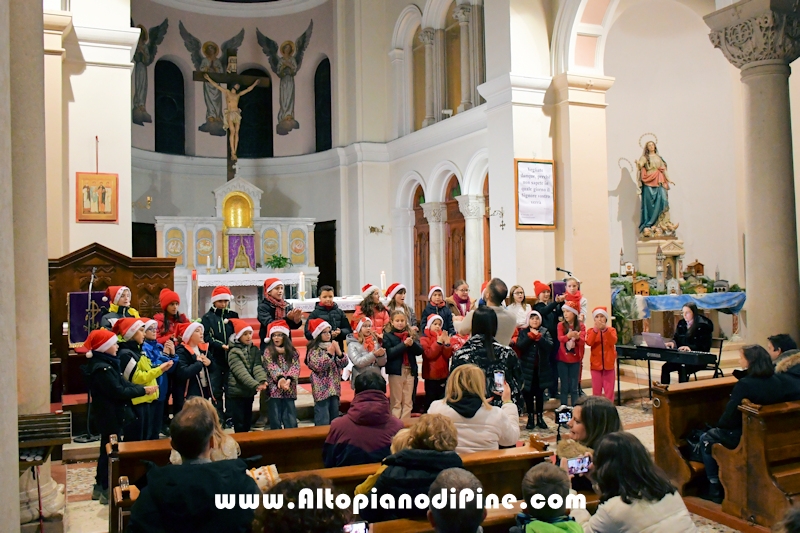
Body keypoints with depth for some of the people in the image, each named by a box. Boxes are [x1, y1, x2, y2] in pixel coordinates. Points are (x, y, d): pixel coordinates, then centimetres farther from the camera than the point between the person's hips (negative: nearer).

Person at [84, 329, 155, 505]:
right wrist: (143, 390, -18)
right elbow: (118, 391, -24)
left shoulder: (106, 363, 10)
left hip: (110, 415, 10)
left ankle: (100, 487, 30)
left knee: (107, 450, 19)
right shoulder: (101, 368, -22)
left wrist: (142, 388, -6)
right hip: (110, 416, -10)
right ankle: (108, 491, 11)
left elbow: (123, 383, 7)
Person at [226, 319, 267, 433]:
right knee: (239, 425, -1)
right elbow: (241, 372, -22)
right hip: (236, 393, -5)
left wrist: (262, 380, -29)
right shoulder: (234, 353, -10)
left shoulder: (255, 350, 6)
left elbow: (258, 367, -9)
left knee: (248, 423, 13)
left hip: (249, 392, 5)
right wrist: (256, 385, -34)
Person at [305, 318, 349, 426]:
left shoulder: (332, 346, 11)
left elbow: (344, 364, 8)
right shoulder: (314, 350, -8)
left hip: (334, 387, 7)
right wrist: (329, 354, -17)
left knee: (335, 420, 14)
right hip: (322, 389, -7)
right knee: (323, 422, -7)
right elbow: (318, 366, -18)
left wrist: (339, 352, -8)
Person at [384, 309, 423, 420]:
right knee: (396, 402, 2)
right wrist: (404, 344, -19)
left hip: (410, 371, 4)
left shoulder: (410, 335, 10)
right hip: (396, 371, -4)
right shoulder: (388, 336, 0)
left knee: (408, 402, 9)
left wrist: (412, 344, -17)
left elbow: (419, 351, 2)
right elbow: (389, 353, -14)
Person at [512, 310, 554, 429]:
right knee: (528, 393, 5)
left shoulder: (545, 332, 2)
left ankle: (540, 417, 19)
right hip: (527, 368, -1)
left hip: (541, 368, 1)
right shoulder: (523, 332, -1)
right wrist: (530, 336, -21)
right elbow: (519, 346, -16)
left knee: (540, 393, 9)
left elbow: (549, 345, -14)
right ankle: (530, 417, 15)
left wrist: (538, 336, -22)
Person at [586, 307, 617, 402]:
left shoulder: (611, 330, 1)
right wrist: (596, 330, -28)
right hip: (596, 364, 0)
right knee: (596, 389, 7)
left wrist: (605, 329, -29)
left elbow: (613, 342, -18)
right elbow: (589, 343, -17)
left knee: (609, 389, 4)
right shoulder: (591, 330, 1)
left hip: (608, 364, 0)